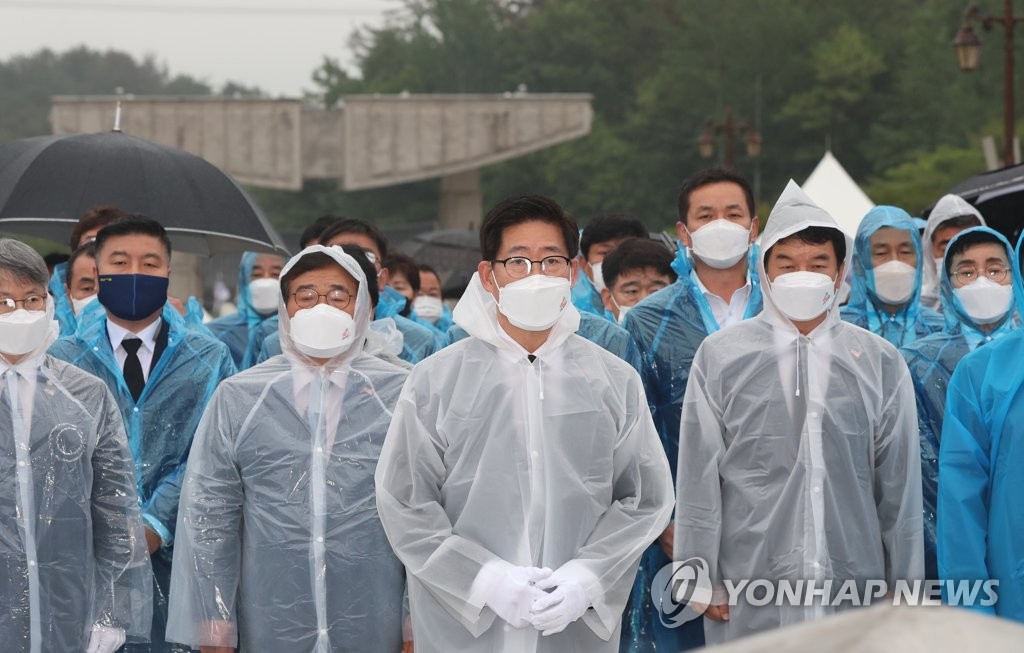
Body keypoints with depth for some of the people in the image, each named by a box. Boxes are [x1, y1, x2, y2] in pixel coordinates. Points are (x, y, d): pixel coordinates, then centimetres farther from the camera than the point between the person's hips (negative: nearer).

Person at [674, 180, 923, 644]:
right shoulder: (720, 357, 4)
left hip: (856, 593, 1)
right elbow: (698, 478, 4)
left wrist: (903, 589, 8)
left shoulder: (880, 363, 8)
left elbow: (900, 483, 9)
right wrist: (701, 580, 0)